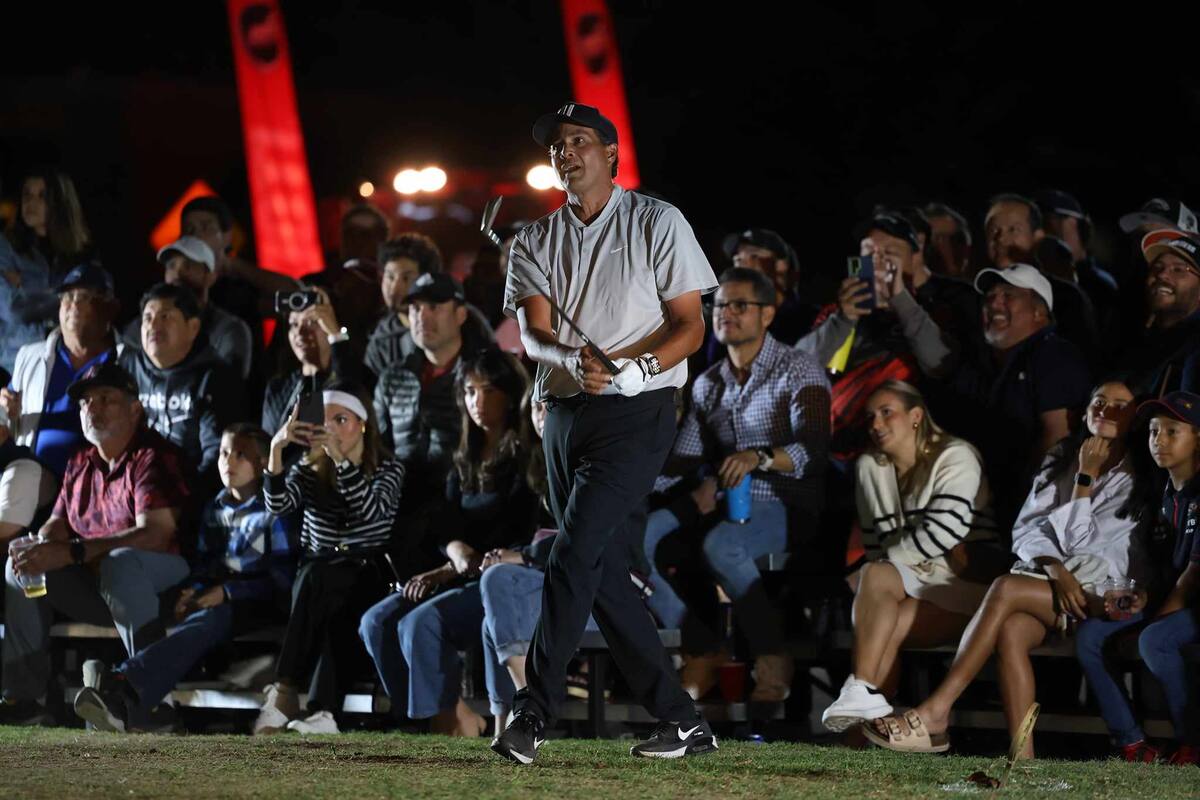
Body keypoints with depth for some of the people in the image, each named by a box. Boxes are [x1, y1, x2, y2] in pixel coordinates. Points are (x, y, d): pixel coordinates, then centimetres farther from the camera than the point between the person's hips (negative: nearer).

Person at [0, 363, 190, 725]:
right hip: (93, 583, 7)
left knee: (121, 562, -38)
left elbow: (154, 534, -25)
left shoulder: (153, 457, -12)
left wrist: (73, 553, -33)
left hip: (158, 580, -7)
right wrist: (39, 548, -14)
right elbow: (56, 526, 14)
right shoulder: (80, 465, 12)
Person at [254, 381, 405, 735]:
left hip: (367, 580, -2)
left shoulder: (388, 470, 4)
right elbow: (277, 506, -10)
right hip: (316, 584, 2)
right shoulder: (310, 471, 11)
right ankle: (324, 714, -51)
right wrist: (276, 449, -25)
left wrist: (340, 458, -31)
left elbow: (371, 512, -19)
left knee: (316, 577, -36)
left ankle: (285, 692, -45)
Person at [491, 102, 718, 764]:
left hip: (635, 413, -6)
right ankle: (682, 722, 10)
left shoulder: (657, 223, 1)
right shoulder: (535, 241, 12)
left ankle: (533, 712, -19)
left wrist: (634, 368, -21)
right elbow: (532, 334, -2)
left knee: (574, 555, -18)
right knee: (604, 575, 4)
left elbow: (690, 327, -3)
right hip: (564, 414, 6)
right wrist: (573, 360, -24)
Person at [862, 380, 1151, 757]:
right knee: (1011, 631, -33)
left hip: (1097, 594, -5)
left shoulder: (1134, 482, 2)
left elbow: (1082, 540, -7)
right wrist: (1056, 571, -12)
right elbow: (1026, 530, 7)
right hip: (1044, 579, 5)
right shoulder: (1060, 460, 19)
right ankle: (1022, 757, -45)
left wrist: (1086, 478, -3)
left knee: (1006, 589, -32)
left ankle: (934, 713, -37)